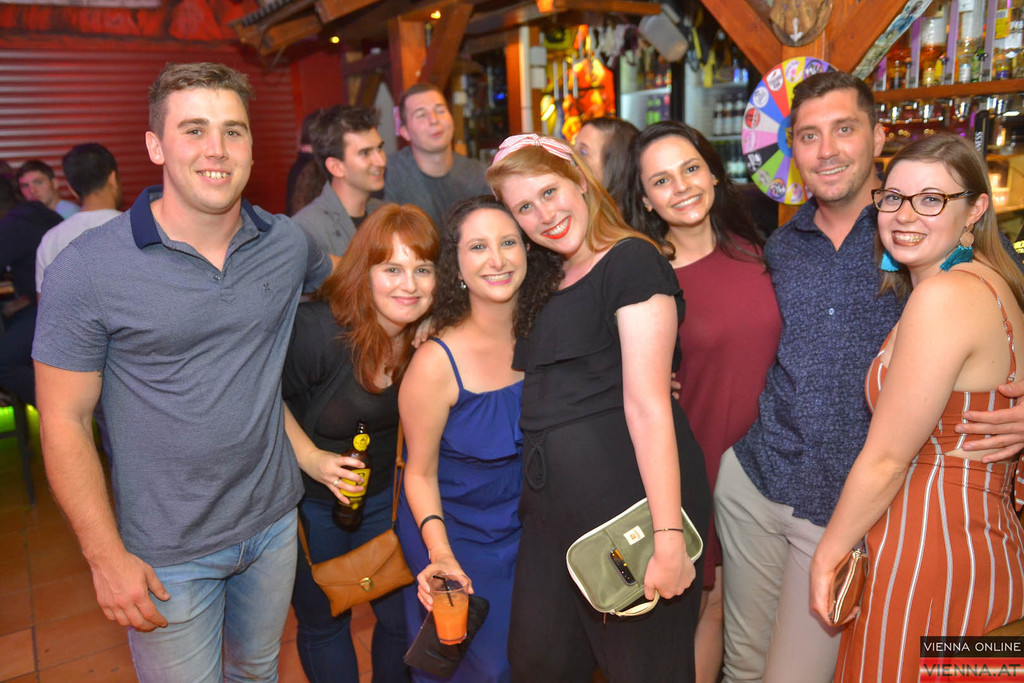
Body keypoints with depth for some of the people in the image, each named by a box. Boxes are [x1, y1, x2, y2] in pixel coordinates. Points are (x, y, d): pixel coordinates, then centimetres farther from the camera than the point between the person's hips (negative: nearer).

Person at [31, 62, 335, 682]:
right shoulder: (87, 270, -16)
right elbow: (65, 421, -11)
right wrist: (106, 556, -12)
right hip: (168, 555, -3)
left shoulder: (288, 242, -5)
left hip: (274, 520, 4)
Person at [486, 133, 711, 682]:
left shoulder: (631, 260, -8)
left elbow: (647, 401, -17)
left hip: (632, 501, -7)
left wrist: (668, 535, -20)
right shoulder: (551, 285, 16)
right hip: (554, 510, 8)